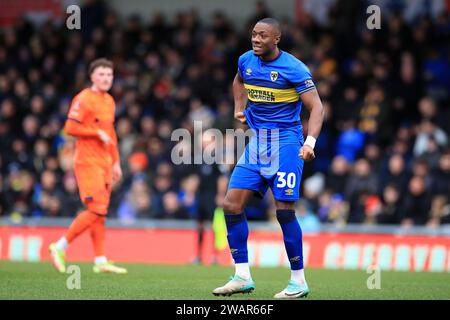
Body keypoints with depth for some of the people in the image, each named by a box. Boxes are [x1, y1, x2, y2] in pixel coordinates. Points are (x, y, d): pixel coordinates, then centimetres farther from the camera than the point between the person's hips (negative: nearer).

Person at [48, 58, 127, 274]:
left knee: (100, 212, 6)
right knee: (96, 210, -14)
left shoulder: (109, 101, 17)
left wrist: (116, 162, 21)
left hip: (104, 163, 8)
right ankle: (60, 247, -4)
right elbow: (70, 128, -17)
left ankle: (100, 261, 7)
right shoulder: (84, 99, -9)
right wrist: (98, 133, -16)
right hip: (88, 161, -8)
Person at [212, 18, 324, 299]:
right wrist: (240, 108, 15)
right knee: (232, 204, -3)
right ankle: (243, 277, 4)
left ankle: (299, 281, 3)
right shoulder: (246, 61, 6)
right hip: (256, 142, 6)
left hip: (285, 142, -6)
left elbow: (317, 107, -15)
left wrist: (310, 142, -29)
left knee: (285, 211, -10)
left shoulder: (293, 68, -13)